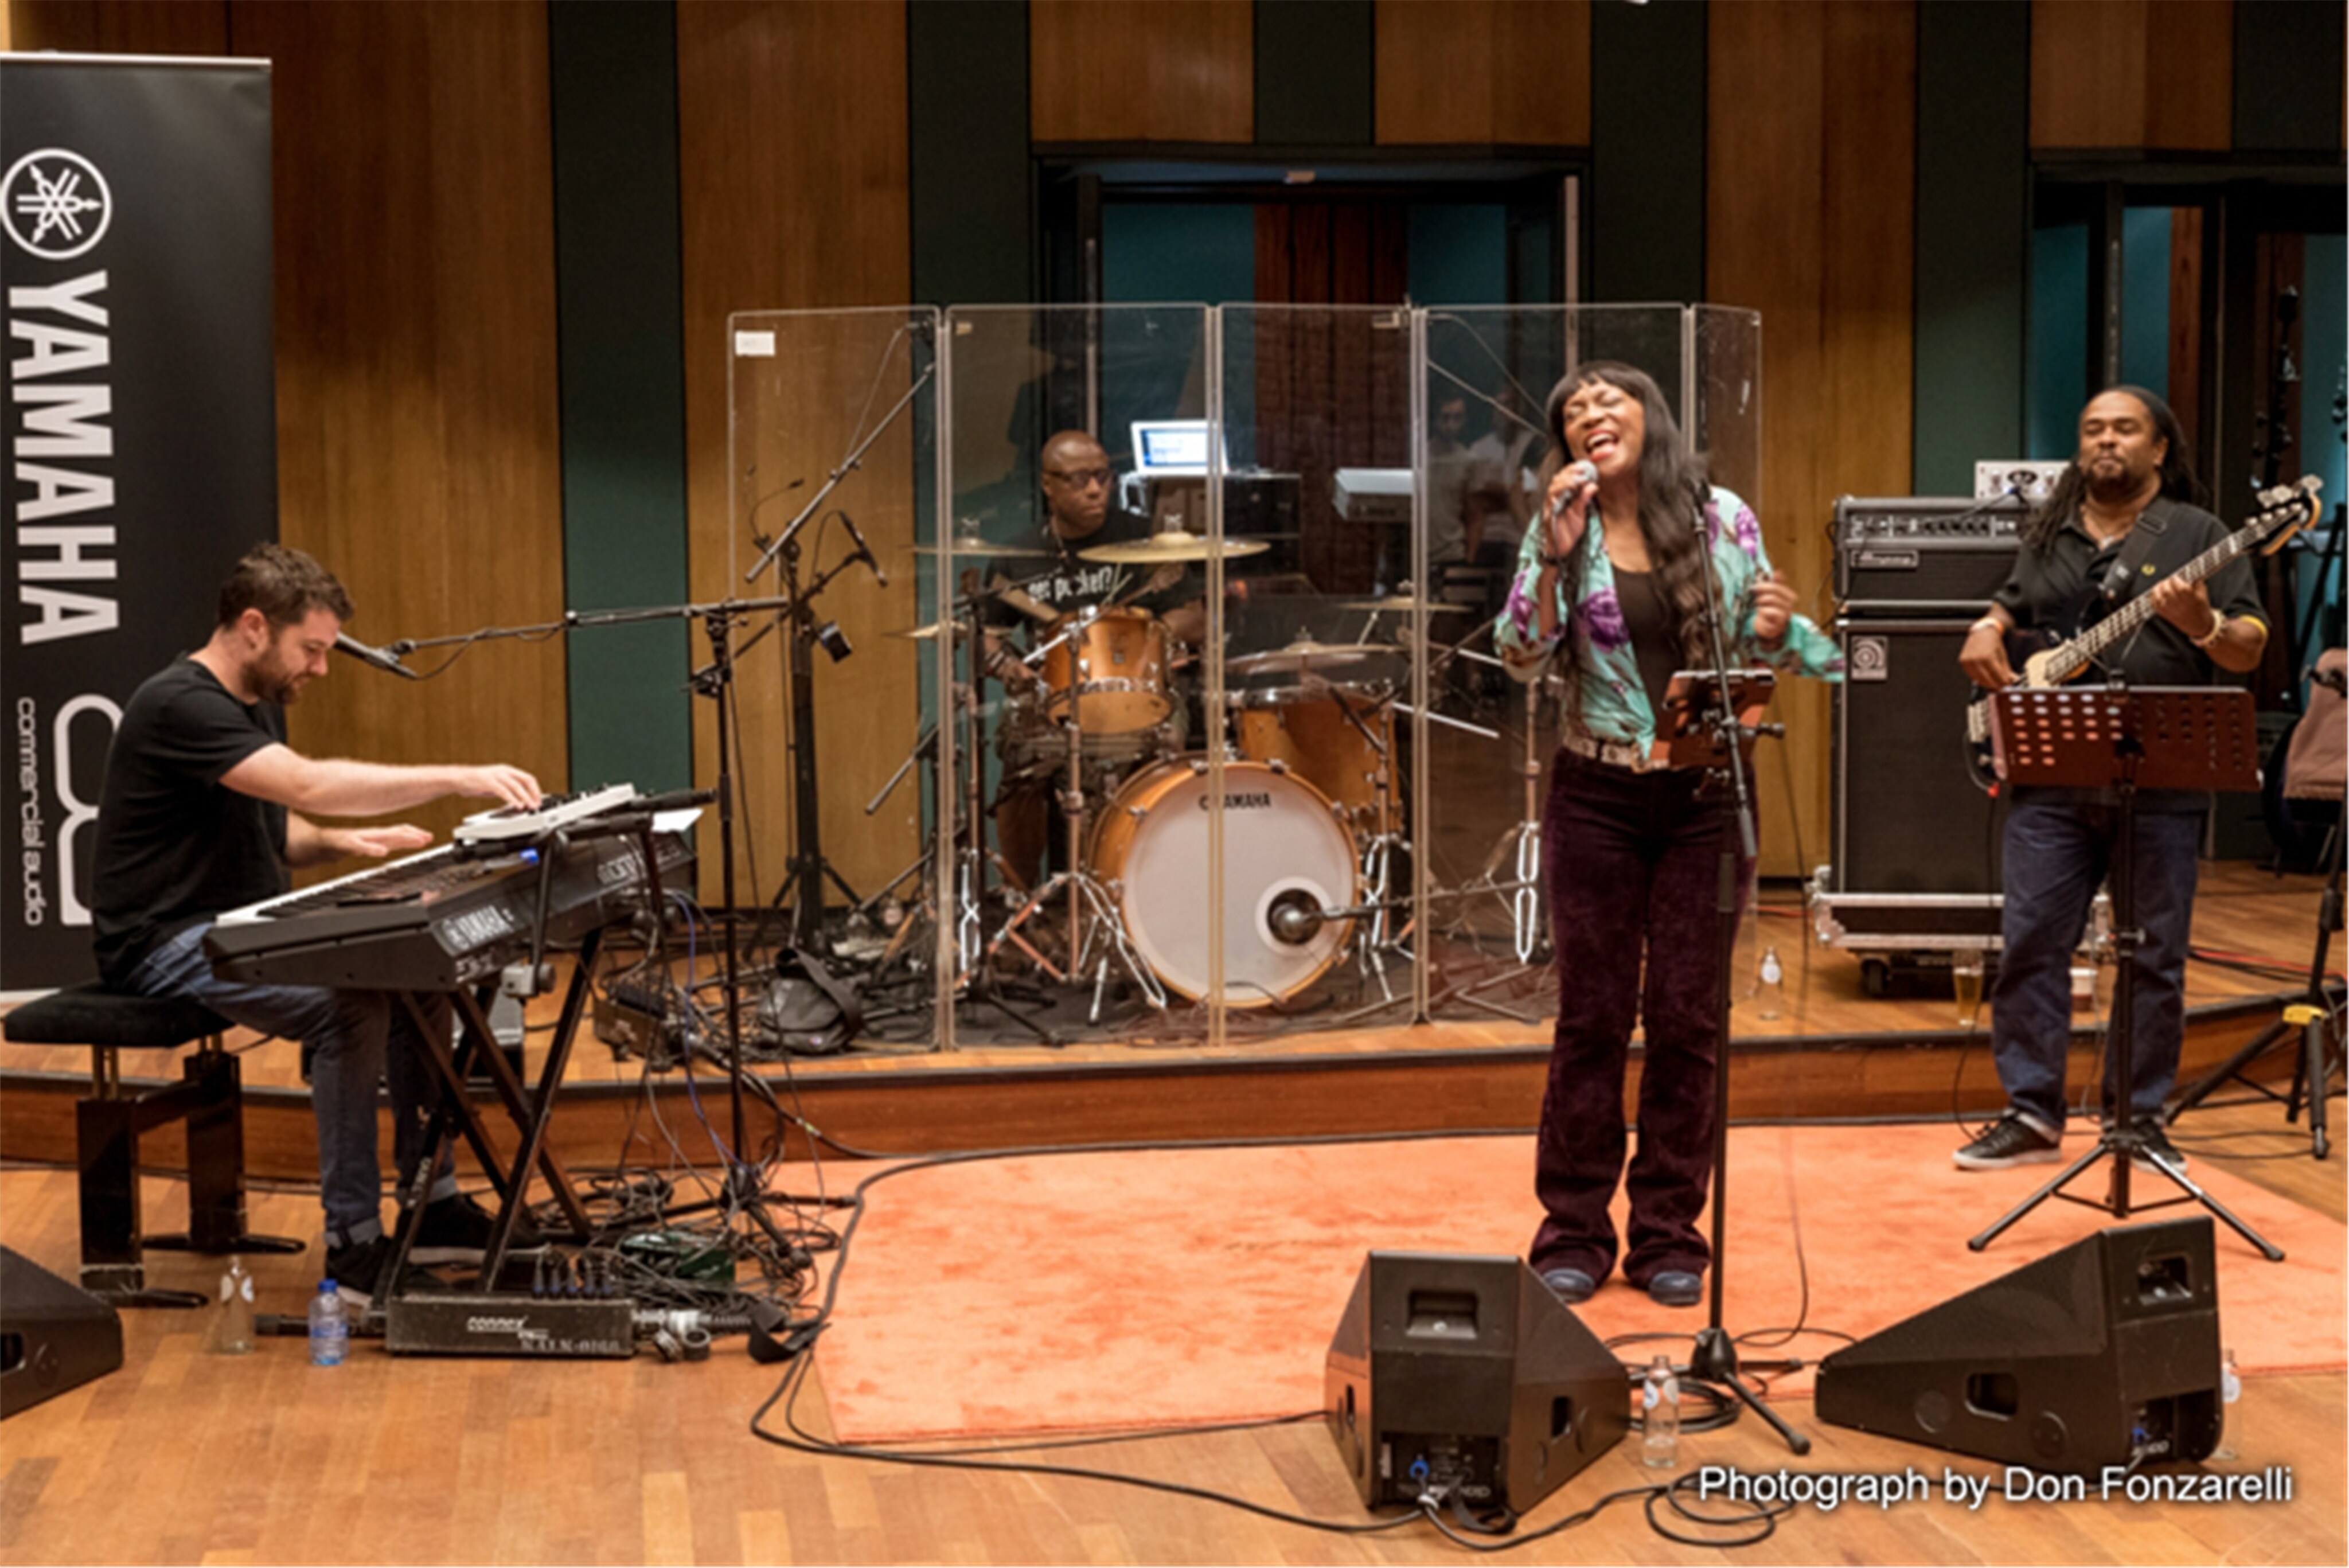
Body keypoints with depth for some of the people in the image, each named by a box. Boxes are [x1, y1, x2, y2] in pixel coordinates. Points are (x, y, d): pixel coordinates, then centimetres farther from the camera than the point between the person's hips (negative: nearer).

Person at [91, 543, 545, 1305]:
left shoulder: (260, 705, 13)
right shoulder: (180, 706, -20)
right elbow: (307, 785, -33)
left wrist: (344, 842, -2)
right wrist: (457, 779, -34)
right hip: (169, 945, -10)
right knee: (351, 1004, -30)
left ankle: (432, 1205, 0)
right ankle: (354, 1246, -23)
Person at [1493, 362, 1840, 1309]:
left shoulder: (1724, 521, 3)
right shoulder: (1561, 533, 1)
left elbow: (1762, 648, 9)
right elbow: (1521, 658, -8)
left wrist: (1777, 632, -13)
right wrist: (1554, 555, -20)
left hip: (1706, 795, 1)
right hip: (1599, 795, -1)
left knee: (1687, 1017, 4)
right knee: (1592, 1017, 3)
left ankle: (1669, 1233, 16)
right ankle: (1574, 1233, 13)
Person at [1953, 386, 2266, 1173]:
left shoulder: (2198, 534, 4)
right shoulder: (2048, 538, 17)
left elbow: (2250, 650, 0)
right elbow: (2008, 607, 30)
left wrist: (2202, 625, -21)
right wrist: (1985, 633, 7)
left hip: (2162, 784, -3)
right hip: (2051, 781, 3)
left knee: (2155, 956, 2)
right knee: (2028, 942, 0)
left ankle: (2140, 1116, 13)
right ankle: (2032, 1114, 8)